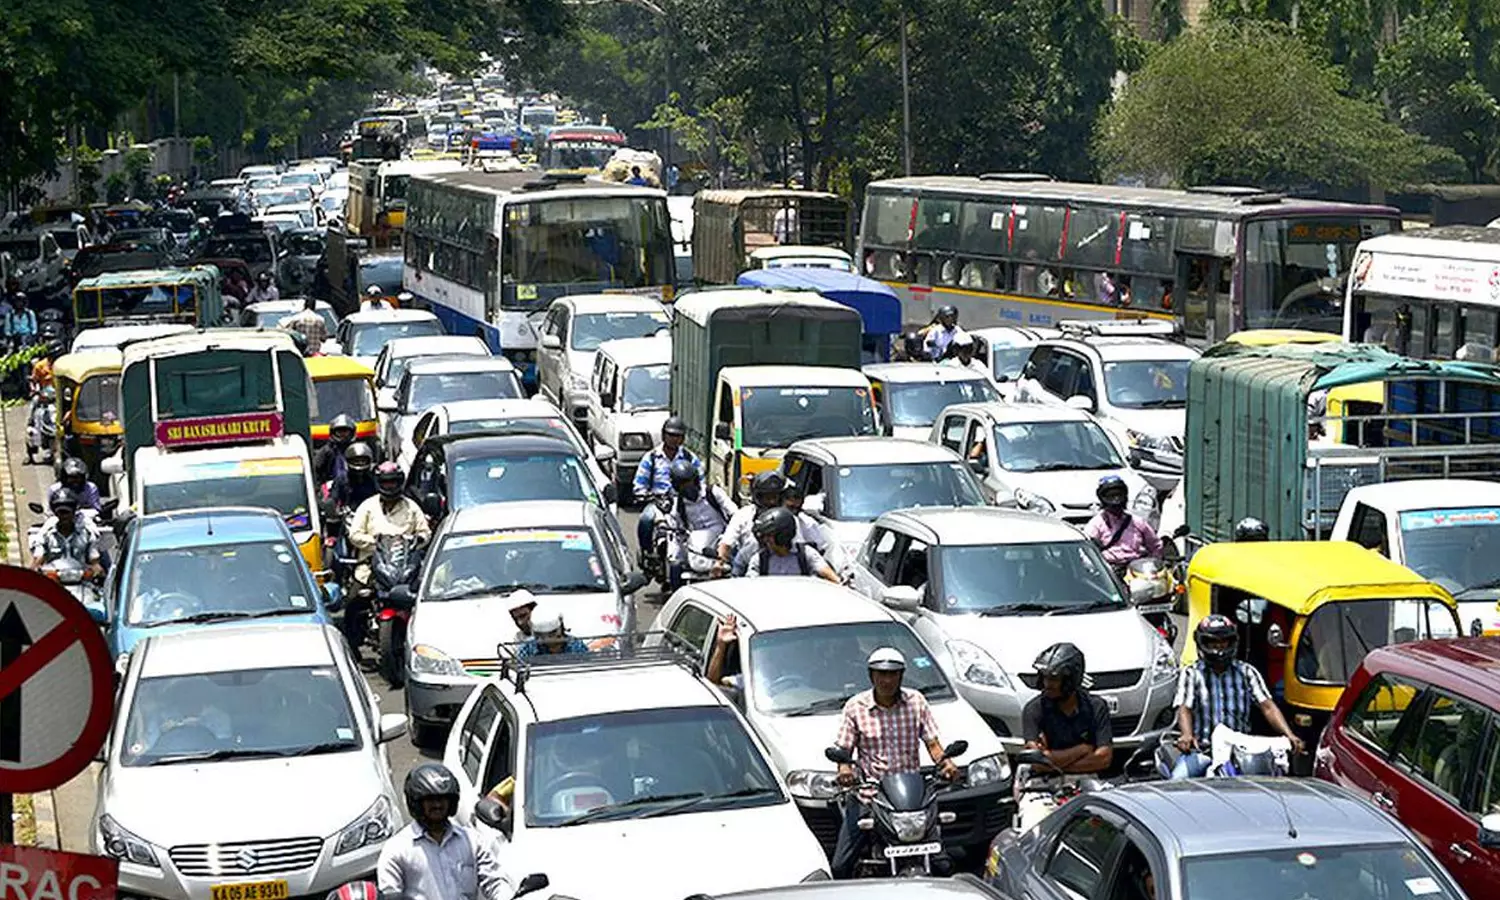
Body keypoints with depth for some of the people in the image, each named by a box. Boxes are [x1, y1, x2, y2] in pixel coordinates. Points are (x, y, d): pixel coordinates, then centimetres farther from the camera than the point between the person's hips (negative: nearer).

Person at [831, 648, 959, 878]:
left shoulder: (916, 702, 6)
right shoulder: (855, 707, 2)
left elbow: (932, 742, 6)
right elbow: (843, 748, 1)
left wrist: (944, 762, -15)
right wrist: (844, 768, -21)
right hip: (867, 793, -1)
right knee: (840, 865, -9)